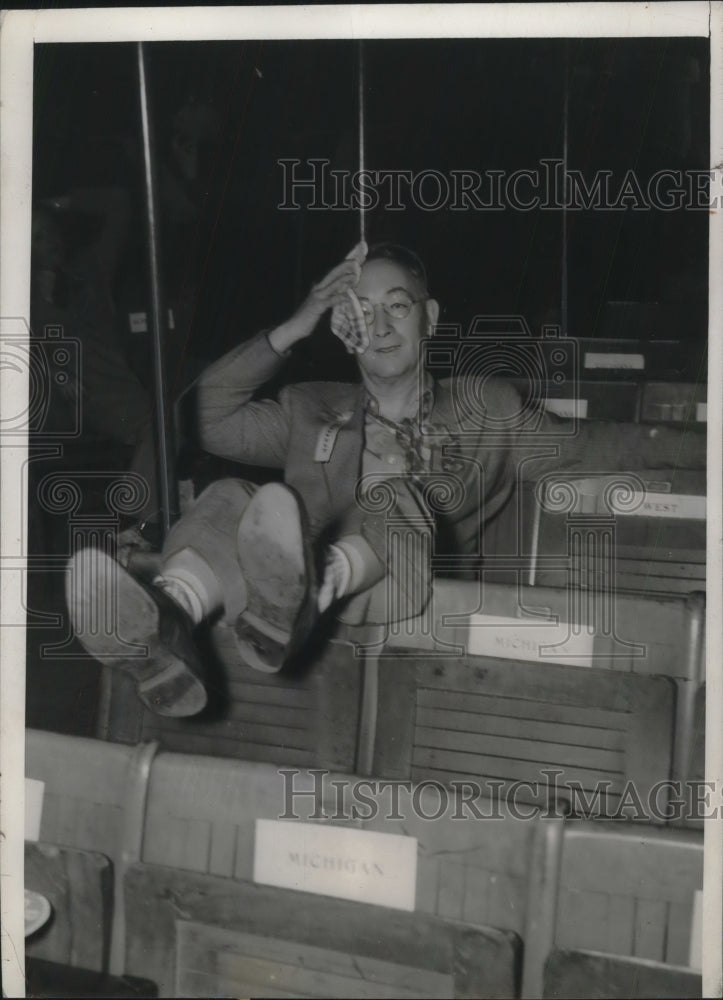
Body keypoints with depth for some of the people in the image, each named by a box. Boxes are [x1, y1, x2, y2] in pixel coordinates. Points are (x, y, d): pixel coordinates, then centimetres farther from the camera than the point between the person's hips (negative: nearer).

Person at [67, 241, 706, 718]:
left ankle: (301, 598, -63)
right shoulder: (312, 412, 27)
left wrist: (698, 448, 8)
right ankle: (166, 630, -56)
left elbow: (584, 447, 18)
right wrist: (291, 331, 14)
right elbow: (209, 419, 18)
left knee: (396, 499, -31)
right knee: (230, 501, -24)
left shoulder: (482, 408, 25)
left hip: (416, 604, -2)